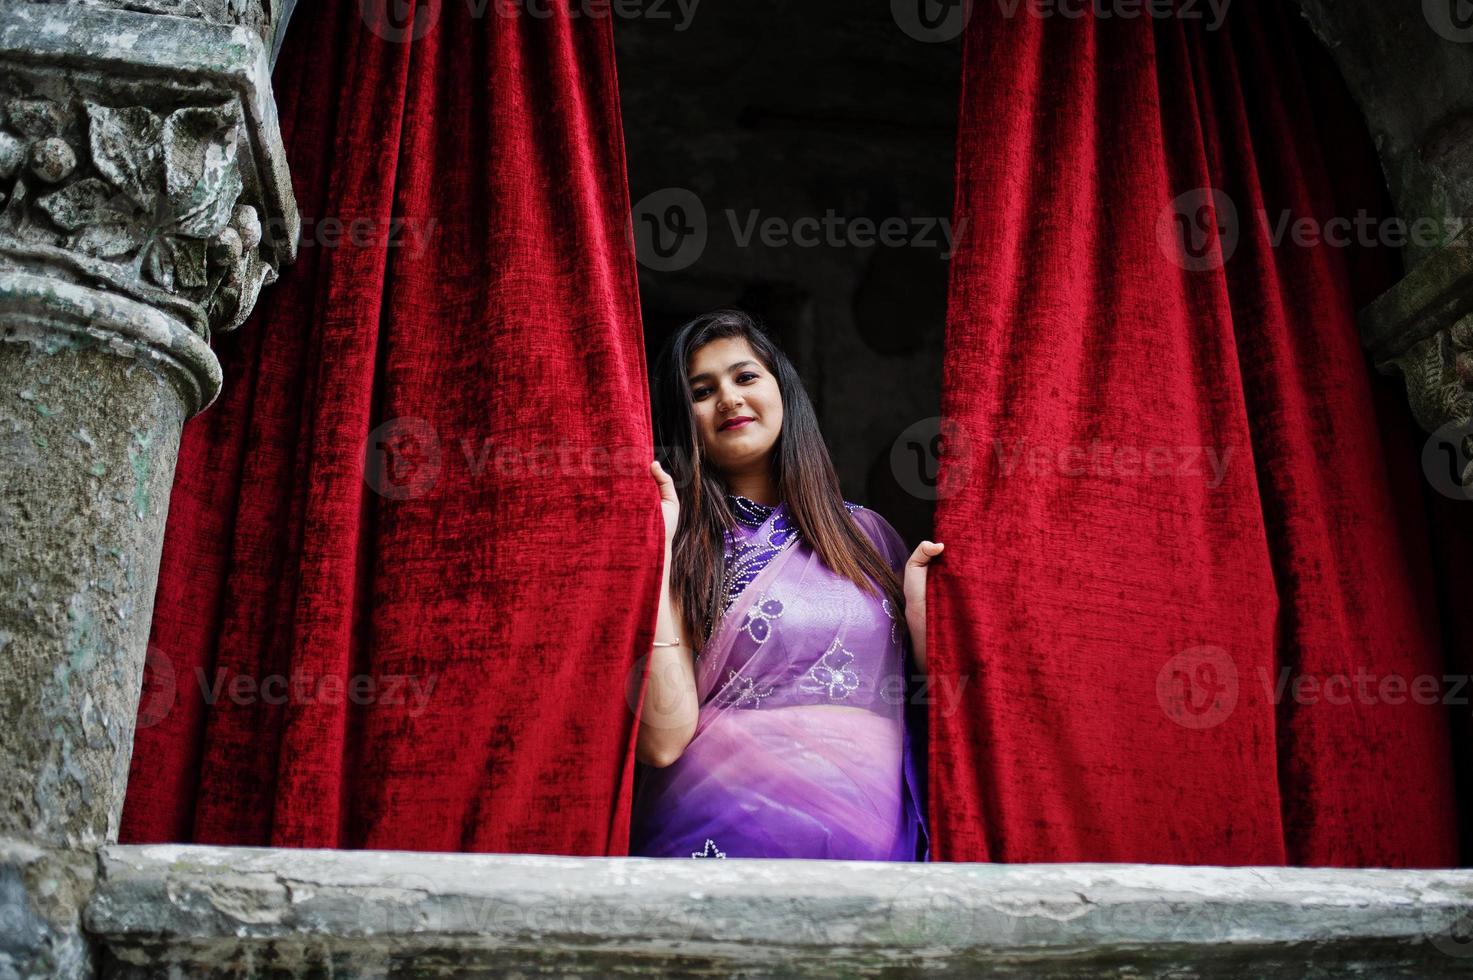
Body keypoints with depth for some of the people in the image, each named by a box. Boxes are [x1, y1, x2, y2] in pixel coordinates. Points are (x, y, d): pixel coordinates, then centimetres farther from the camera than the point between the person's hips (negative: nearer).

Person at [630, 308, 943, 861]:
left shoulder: (867, 533, 8)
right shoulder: (680, 546, -1)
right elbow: (662, 740, -14)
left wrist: (920, 603, -6)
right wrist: (654, 554, -15)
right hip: (725, 837, -3)